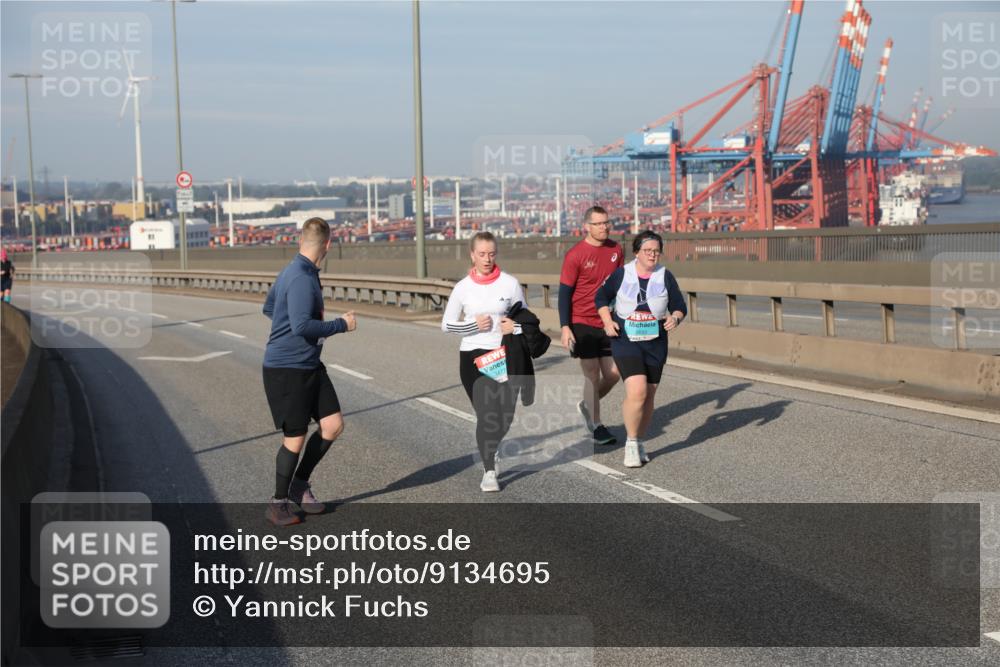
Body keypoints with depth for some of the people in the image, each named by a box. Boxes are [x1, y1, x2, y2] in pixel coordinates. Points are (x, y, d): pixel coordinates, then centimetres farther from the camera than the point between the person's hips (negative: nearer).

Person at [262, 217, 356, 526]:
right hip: (287, 369, -9)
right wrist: (341, 324, -18)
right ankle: (278, 503, 17)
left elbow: (269, 307, 24)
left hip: (309, 366, 9)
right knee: (295, 438, -1)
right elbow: (302, 326, -28)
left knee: (333, 425, 6)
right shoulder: (301, 279, -21)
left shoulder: (292, 272, 10)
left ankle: (299, 484, 22)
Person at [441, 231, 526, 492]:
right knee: (487, 416, -10)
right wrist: (474, 325, -12)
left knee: (505, 418, 4)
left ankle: (491, 449, 39)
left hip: (505, 356, 1)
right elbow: (447, 325, 5)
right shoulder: (463, 288, -2)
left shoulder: (510, 284, -1)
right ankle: (489, 472, 5)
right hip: (474, 357, -1)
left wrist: (516, 326, -11)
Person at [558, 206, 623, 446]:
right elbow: (564, 292, -9)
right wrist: (565, 328, -14)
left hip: (608, 323, 5)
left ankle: (586, 406, 31)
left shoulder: (616, 250, 4)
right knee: (592, 375, 0)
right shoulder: (575, 255, -11)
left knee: (613, 374, 5)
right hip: (583, 324, -5)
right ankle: (596, 425, 13)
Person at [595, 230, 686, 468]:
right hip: (626, 342, -3)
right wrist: (608, 321, -5)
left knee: (648, 397, 9)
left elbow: (680, 306, 6)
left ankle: (638, 442, 28)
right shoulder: (621, 274, -2)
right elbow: (601, 298, 10)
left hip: (655, 345, 3)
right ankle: (631, 443, -1)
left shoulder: (665, 277, 1)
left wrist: (675, 318, -17)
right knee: (636, 392, -19)